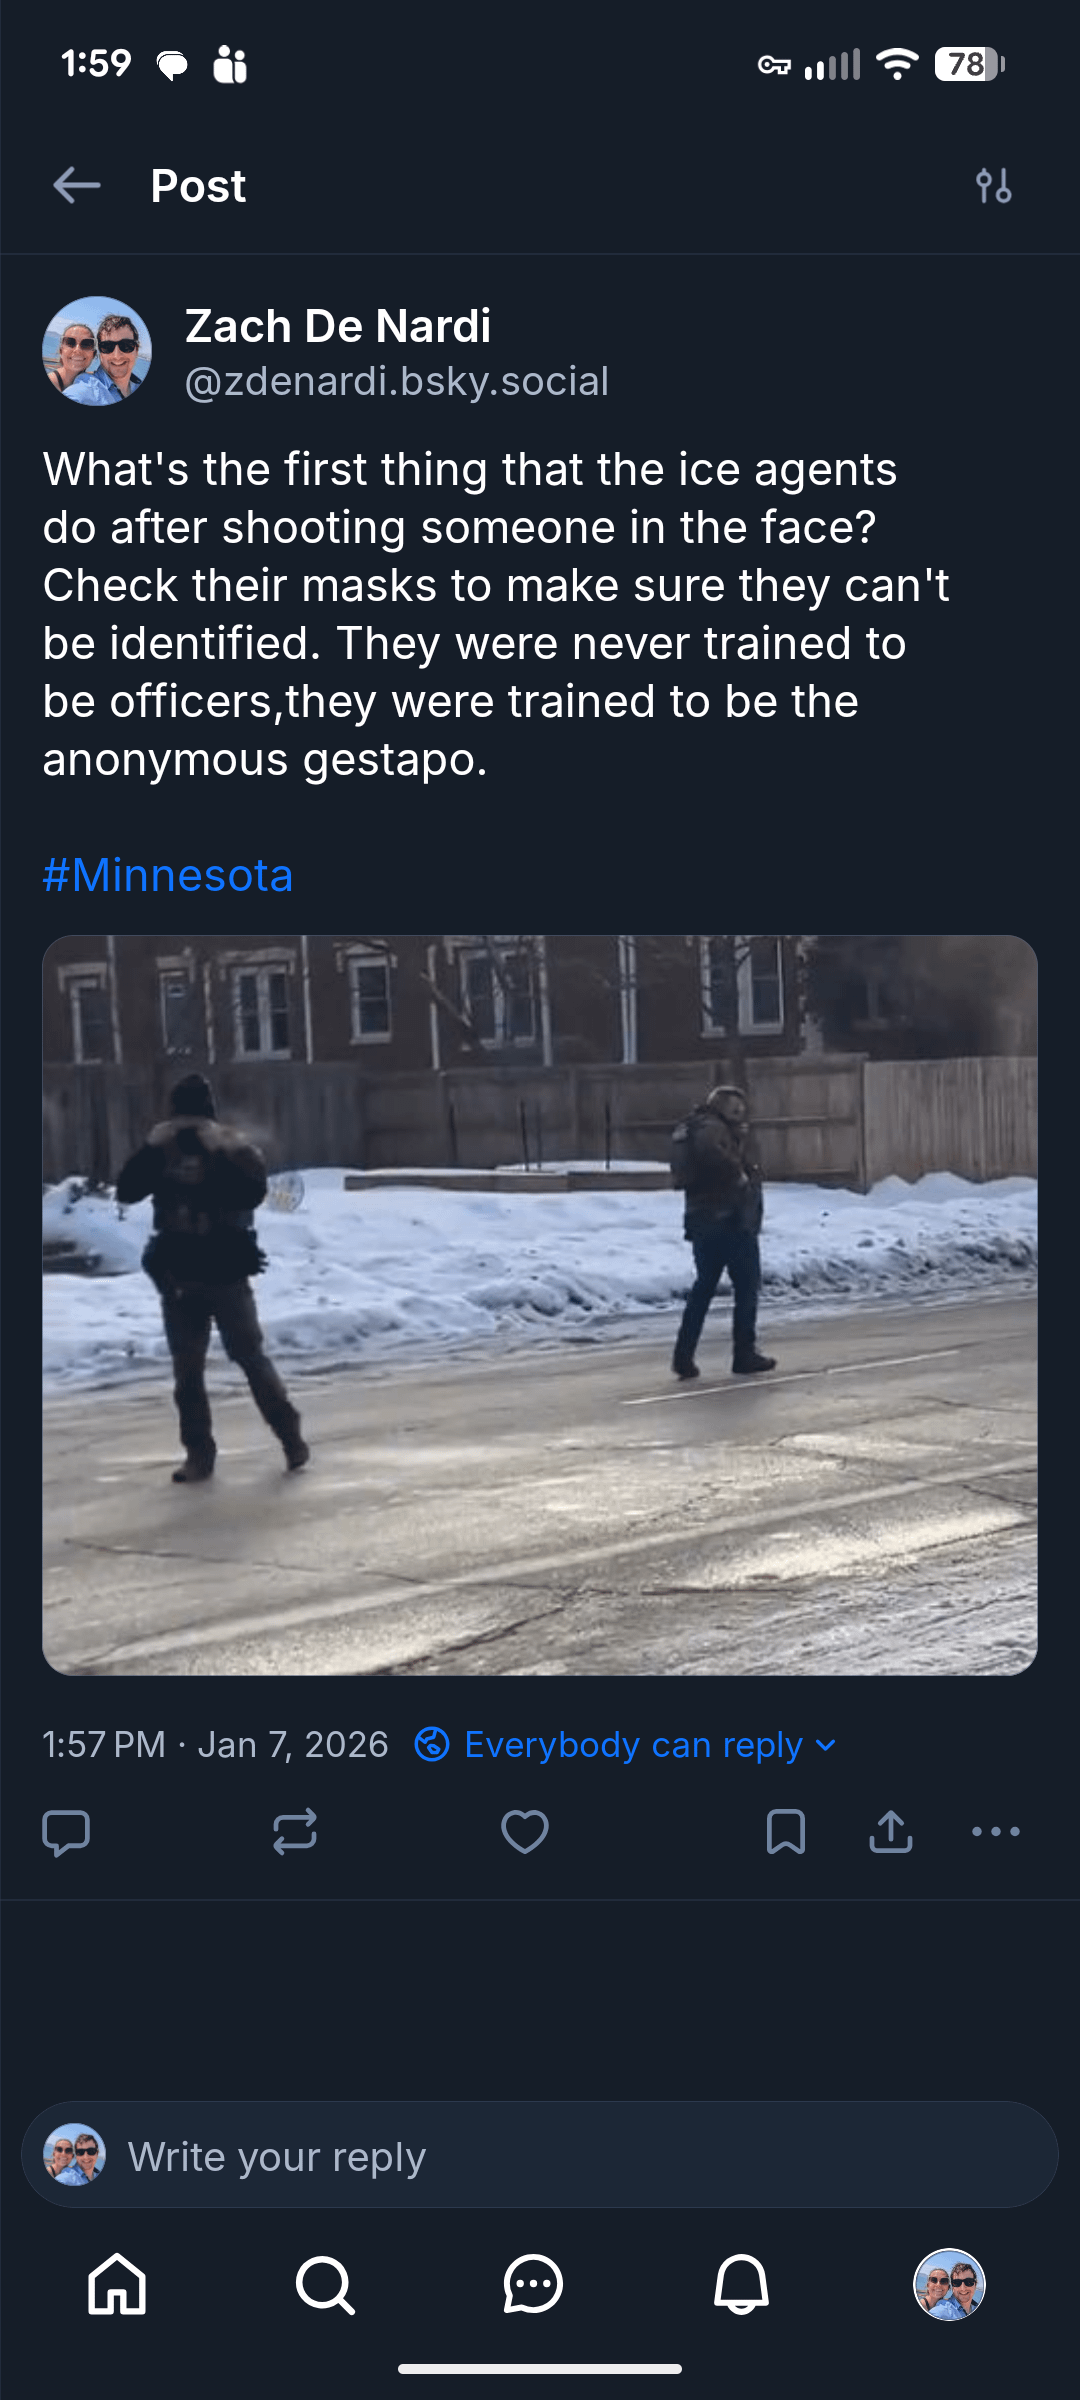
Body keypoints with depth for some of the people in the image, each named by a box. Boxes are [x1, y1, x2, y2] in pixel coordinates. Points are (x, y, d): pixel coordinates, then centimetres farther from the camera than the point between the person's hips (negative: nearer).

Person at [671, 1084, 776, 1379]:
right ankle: (745, 1354, 5)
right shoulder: (712, 1127, -11)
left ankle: (684, 1357, 7)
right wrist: (738, 1174, -21)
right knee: (747, 1287, 2)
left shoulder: (697, 1127, 19)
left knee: (703, 1288, 12)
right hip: (731, 1219, -9)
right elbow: (709, 1149, -33)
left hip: (701, 1219, 9)